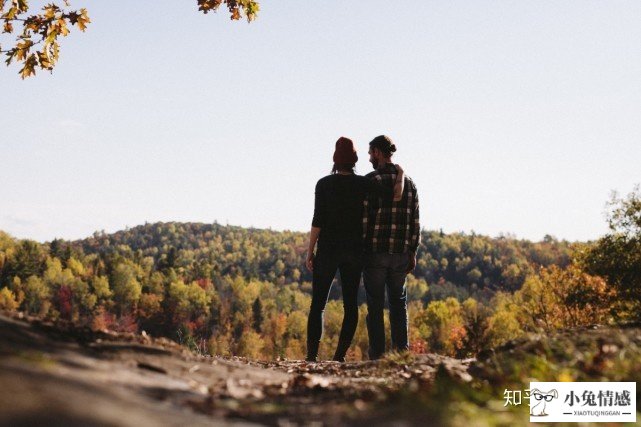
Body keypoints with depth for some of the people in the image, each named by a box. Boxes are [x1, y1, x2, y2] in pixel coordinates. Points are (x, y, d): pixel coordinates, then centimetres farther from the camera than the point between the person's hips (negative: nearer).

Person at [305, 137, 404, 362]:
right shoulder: (363, 184, -2)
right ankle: (340, 355, 3)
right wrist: (400, 174, 13)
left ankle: (312, 356, -4)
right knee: (350, 305, 10)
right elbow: (396, 195, -7)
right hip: (354, 251, 2)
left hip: (328, 250, -2)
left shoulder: (324, 184, -6)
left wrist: (309, 251, -3)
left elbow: (318, 220, -10)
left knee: (318, 305, 4)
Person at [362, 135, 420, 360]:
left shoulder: (370, 180, -8)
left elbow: (363, 218, -12)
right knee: (398, 301, 15)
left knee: (375, 304, 3)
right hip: (401, 253, 4)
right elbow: (415, 221, 7)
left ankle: (377, 354, 4)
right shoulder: (408, 182, 8)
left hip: (374, 251, -4)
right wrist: (413, 252, 12)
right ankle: (401, 348, 9)